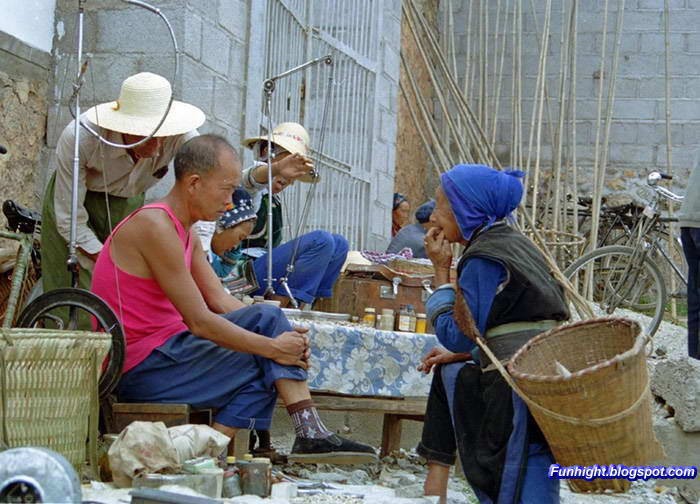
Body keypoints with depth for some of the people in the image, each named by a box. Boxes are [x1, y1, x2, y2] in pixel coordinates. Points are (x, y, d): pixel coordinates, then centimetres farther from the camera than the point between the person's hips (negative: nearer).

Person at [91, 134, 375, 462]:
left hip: (163, 349, 9)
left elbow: (220, 300, 10)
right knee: (262, 370, -8)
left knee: (267, 317, -1)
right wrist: (273, 347, -14)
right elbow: (200, 322, -21)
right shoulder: (156, 226, -20)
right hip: (140, 369, -9)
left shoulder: (184, 231, 12)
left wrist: (282, 335, -4)